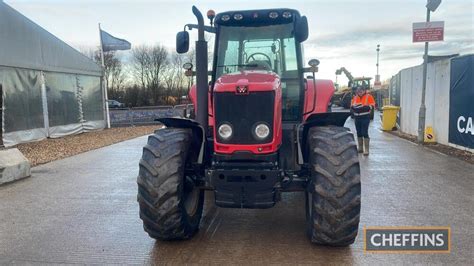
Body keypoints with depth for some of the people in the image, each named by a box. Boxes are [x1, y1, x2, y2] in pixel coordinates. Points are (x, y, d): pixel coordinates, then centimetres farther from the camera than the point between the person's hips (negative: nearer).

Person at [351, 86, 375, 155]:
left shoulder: (368, 96, -4)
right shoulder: (355, 97, 11)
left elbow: (372, 105, -9)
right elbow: (352, 105, 18)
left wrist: (366, 107, -25)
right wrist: (353, 108, -4)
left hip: (365, 117, -6)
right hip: (357, 117, 6)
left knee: (365, 133, -10)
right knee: (359, 133, 12)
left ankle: (366, 150, -7)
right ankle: (360, 148, 23)